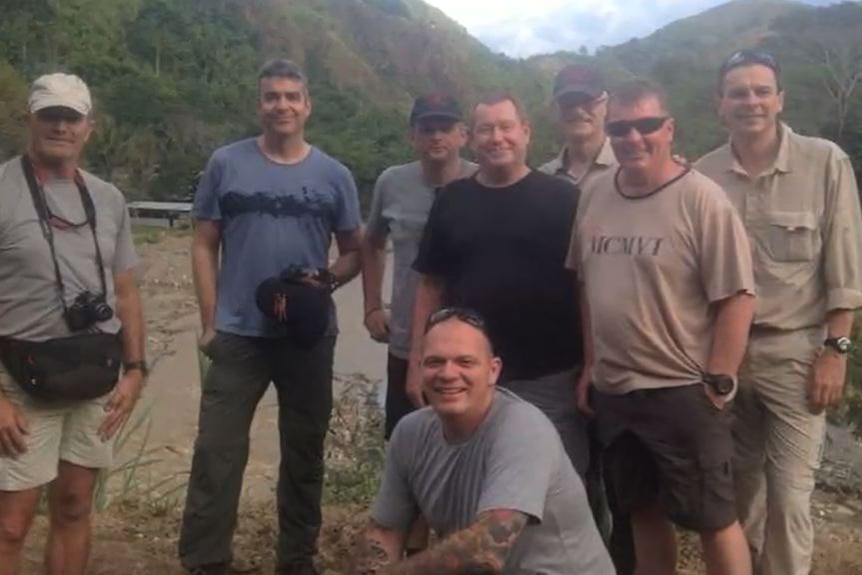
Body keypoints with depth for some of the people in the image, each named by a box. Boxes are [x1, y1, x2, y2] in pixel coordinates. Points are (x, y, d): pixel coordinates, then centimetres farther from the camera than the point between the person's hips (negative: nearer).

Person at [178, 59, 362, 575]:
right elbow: (205, 246, 2)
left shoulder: (334, 176, 2)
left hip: (310, 337, 2)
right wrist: (210, 321, -3)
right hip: (238, 334, -1)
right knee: (218, 450, -1)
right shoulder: (226, 164, 0)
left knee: (305, 449, 13)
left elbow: (354, 251, 8)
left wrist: (326, 280, -13)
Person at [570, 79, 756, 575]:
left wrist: (717, 382, -13)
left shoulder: (702, 199, -12)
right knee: (644, 513, 18)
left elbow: (737, 298, -13)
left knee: (713, 519, 7)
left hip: (682, 392, -5)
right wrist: (591, 365, 12)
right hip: (612, 391, 6)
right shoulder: (597, 195, 6)